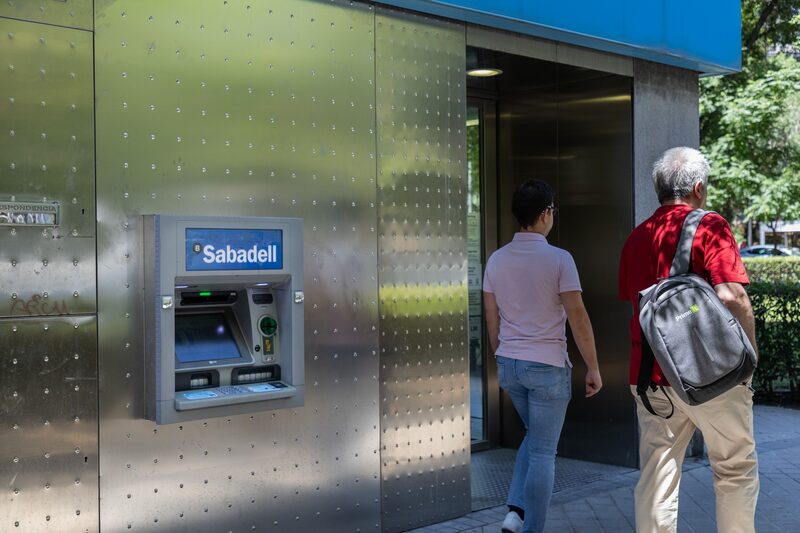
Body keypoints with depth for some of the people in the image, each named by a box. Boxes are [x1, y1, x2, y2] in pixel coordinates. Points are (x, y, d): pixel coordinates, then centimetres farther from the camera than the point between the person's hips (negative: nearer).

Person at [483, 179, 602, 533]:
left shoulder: (497, 260, 3)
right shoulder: (558, 259, -13)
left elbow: (492, 318, 9)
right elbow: (578, 318, -12)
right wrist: (593, 369, -4)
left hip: (509, 364, 6)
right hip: (547, 366, -6)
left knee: (534, 437, 24)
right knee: (543, 452, 5)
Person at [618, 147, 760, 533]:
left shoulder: (636, 237, 10)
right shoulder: (709, 226, -9)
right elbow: (731, 297, -18)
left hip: (651, 377, 5)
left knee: (655, 476, 9)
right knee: (736, 471, 11)